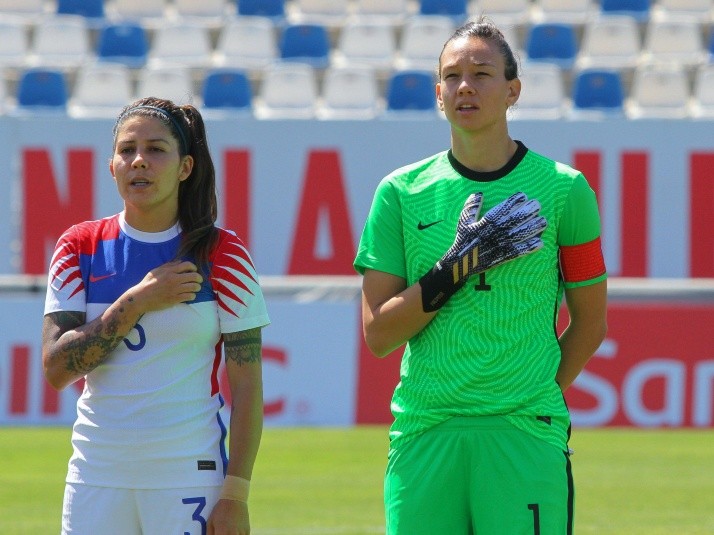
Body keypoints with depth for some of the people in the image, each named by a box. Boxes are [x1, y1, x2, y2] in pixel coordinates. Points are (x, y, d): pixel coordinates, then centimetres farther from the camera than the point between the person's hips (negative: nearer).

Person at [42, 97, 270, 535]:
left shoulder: (222, 254, -2)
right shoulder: (81, 248, 5)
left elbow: (247, 386, -3)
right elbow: (56, 368, -3)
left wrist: (235, 496, -9)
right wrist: (136, 303, -11)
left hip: (191, 477, -3)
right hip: (96, 477, 3)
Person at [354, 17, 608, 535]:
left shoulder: (562, 189, 4)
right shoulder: (401, 192, 8)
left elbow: (590, 322, 13)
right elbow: (378, 334, 2)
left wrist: (538, 399, 7)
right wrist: (457, 268, -9)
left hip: (525, 435, -2)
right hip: (423, 435, 2)